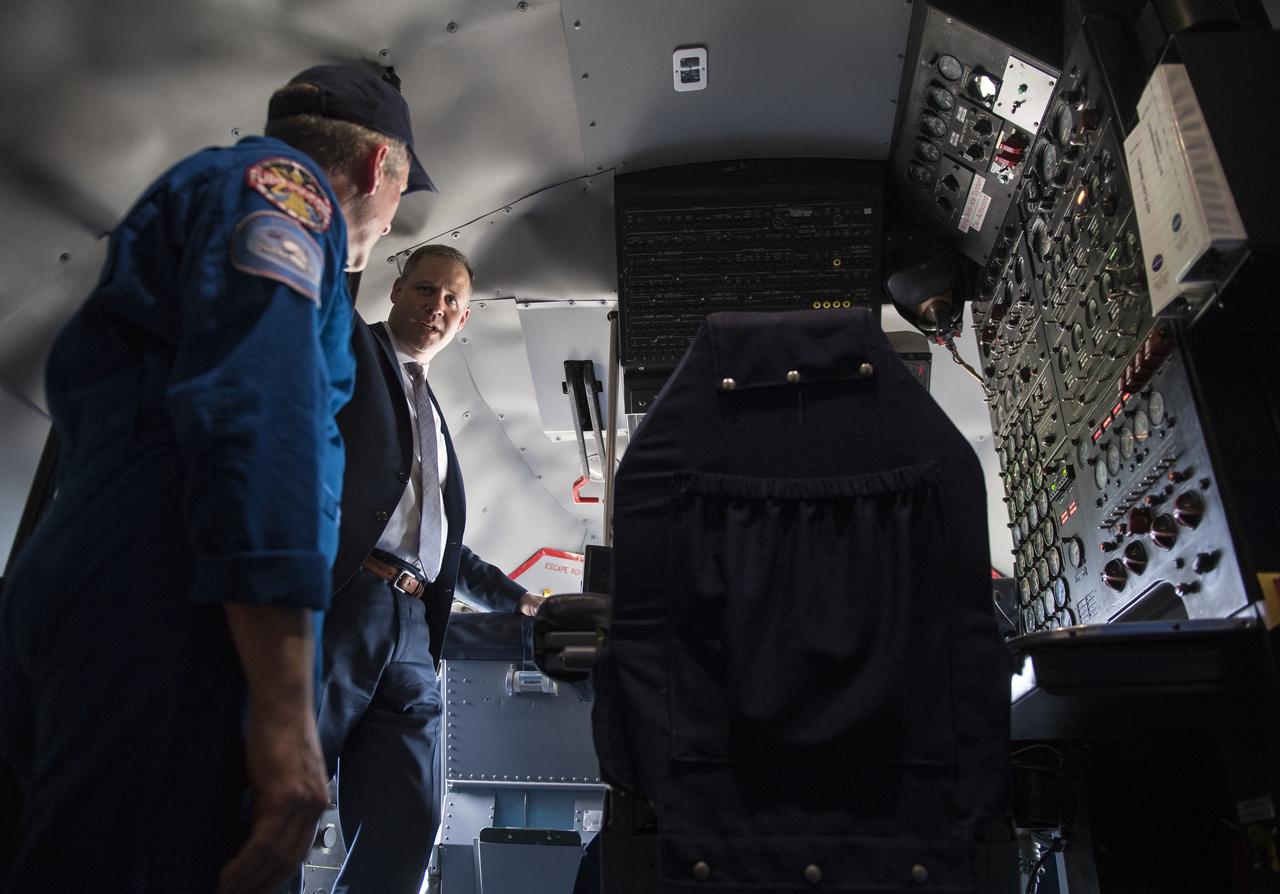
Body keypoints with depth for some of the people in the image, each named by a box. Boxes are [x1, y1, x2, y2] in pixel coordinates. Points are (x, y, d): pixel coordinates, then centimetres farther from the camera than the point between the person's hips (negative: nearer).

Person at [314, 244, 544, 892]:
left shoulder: (433, 416, 31)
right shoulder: (346, 344, 12)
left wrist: (518, 598, 34)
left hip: (412, 630, 7)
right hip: (339, 606, -6)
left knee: (401, 837, -2)